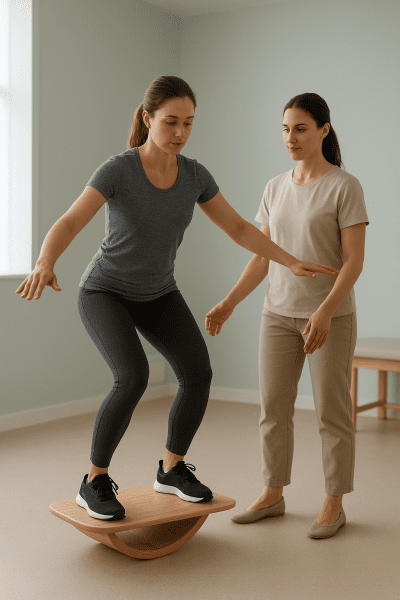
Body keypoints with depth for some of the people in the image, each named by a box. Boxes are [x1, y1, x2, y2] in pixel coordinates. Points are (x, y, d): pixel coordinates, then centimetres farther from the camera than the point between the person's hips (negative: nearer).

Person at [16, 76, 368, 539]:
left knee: (198, 375, -12)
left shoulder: (194, 174, -8)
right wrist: (44, 265, -55)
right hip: (105, 291, -5)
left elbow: (239, 229, -2)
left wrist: (293, 262, -10)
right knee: (133, 380, -28)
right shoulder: (117, 170, -23)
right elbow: (67, 226, -33)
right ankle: (94, 483, -9)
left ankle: (172, 469, 10)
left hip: (158, 293, 5)